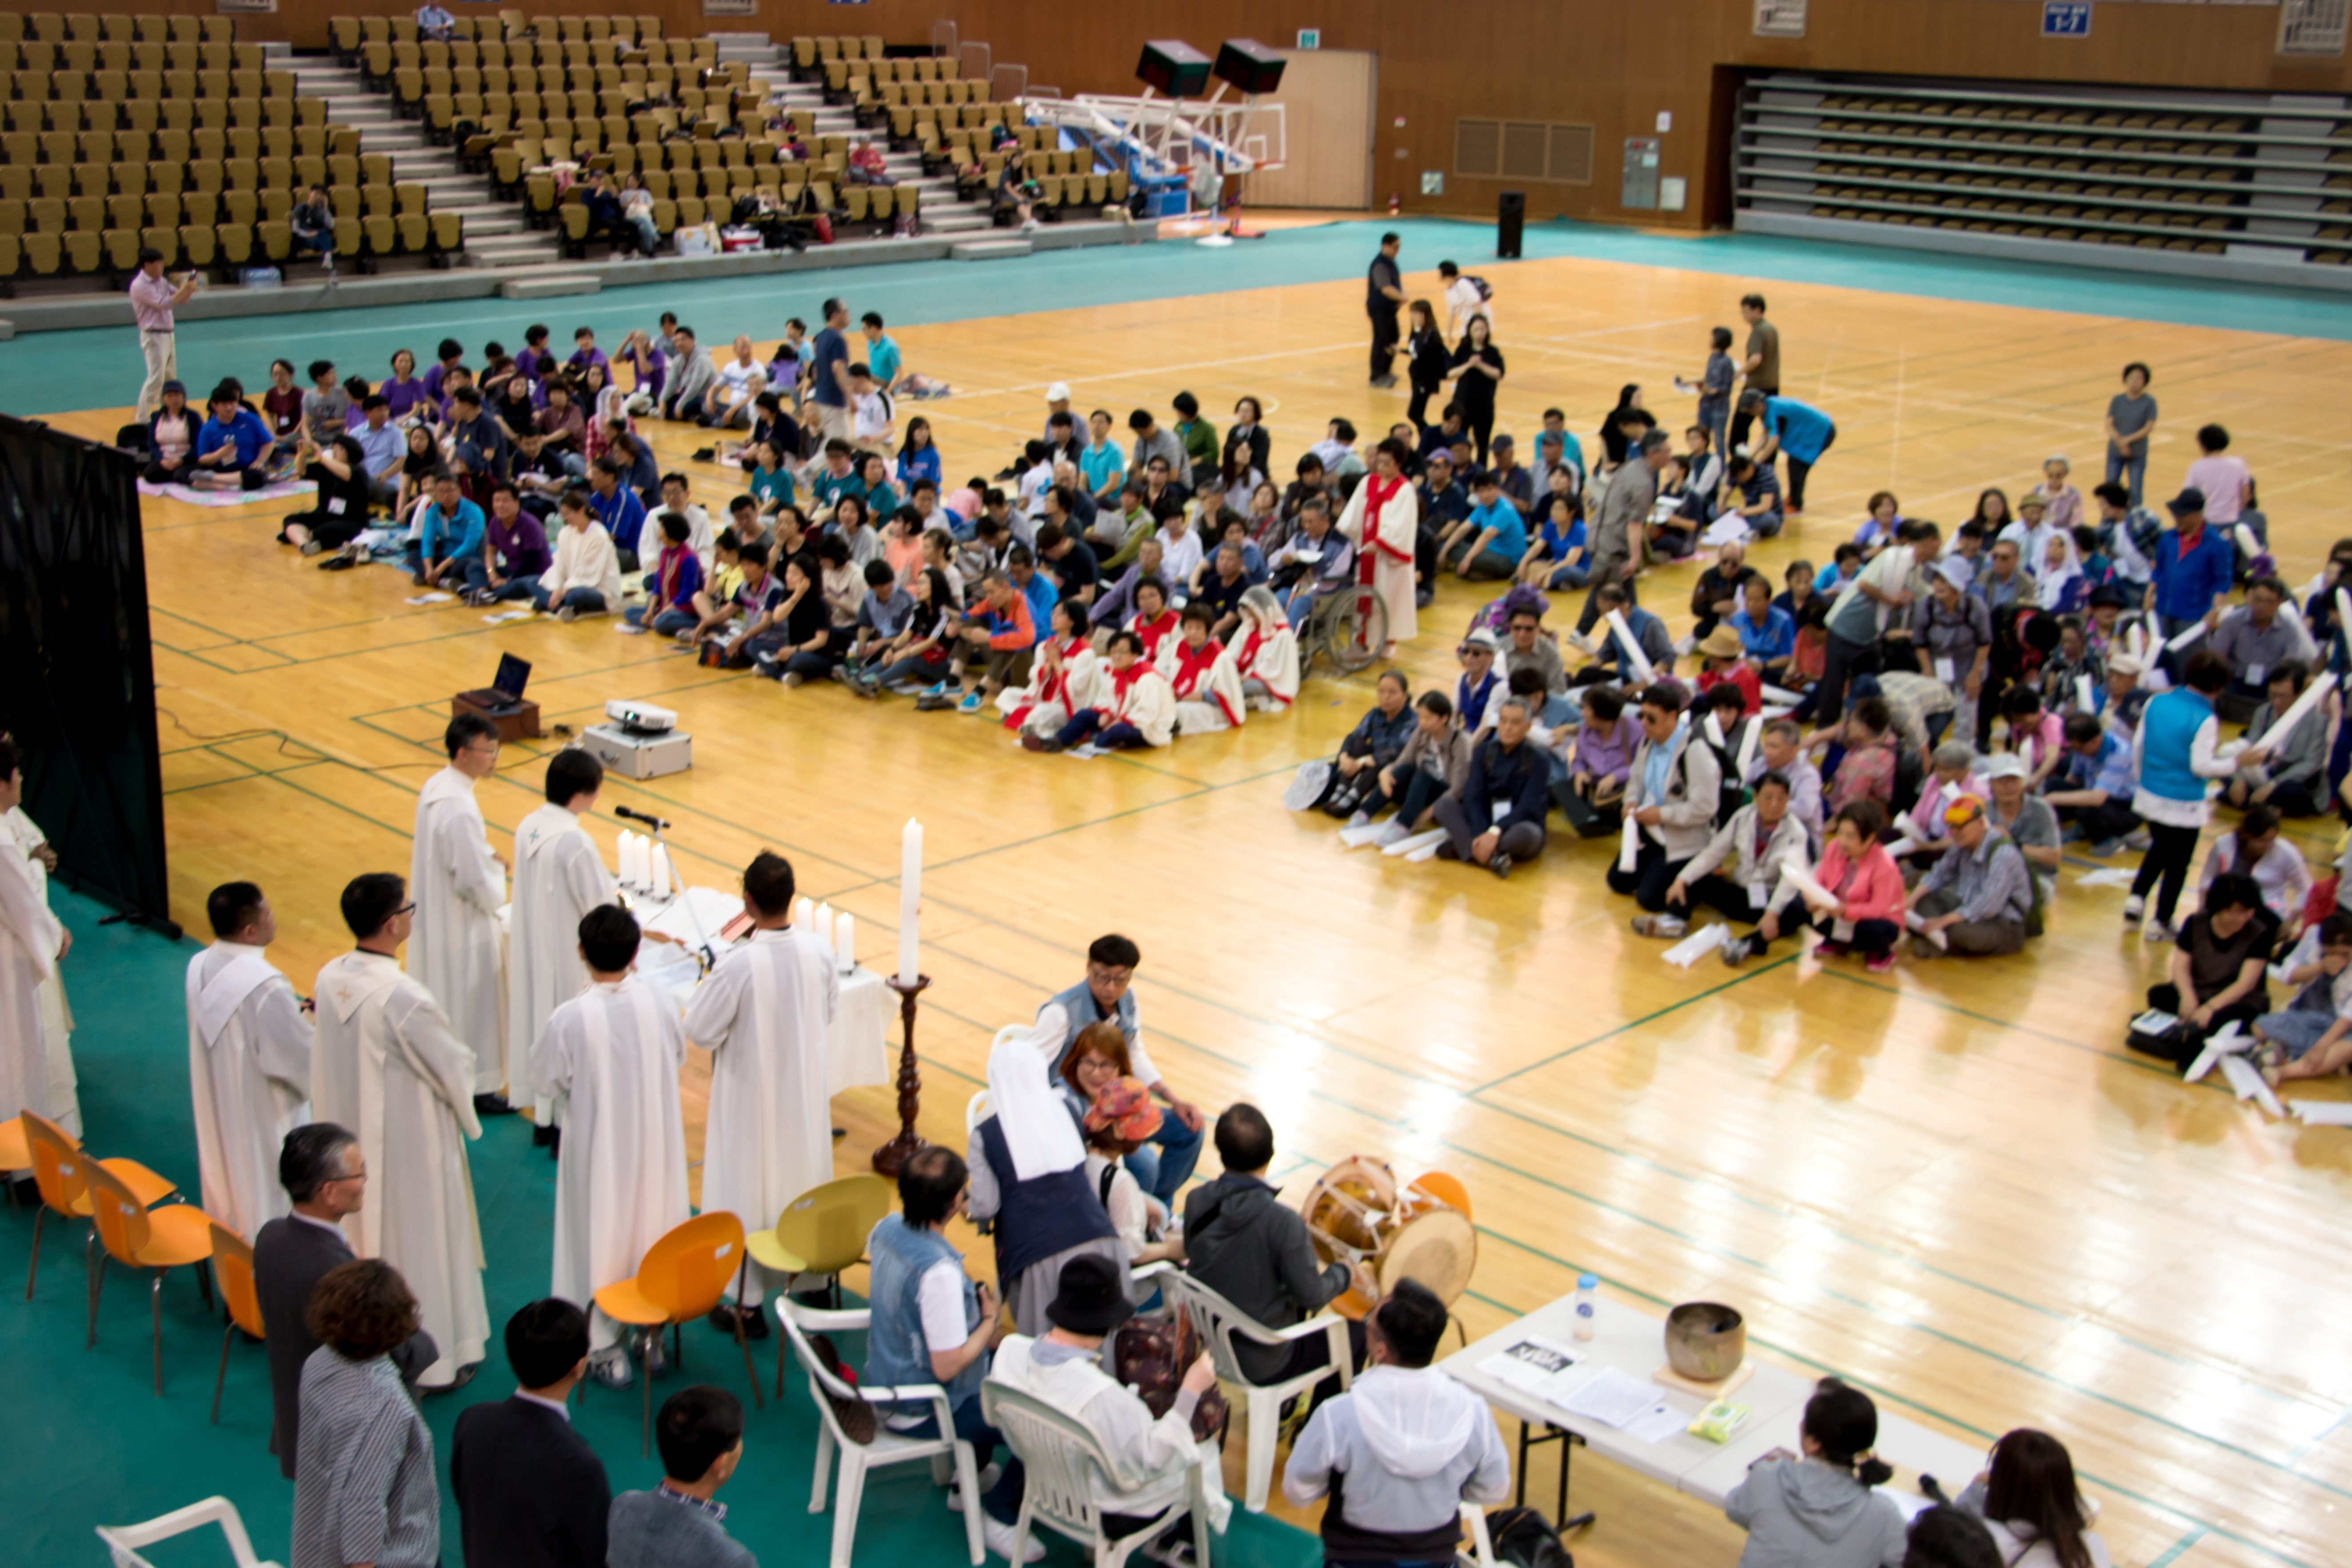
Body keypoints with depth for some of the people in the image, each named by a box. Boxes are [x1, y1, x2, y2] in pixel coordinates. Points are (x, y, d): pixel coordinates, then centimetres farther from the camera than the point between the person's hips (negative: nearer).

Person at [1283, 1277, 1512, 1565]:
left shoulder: (1337, 1417, -30)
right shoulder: (1472, 1412, -23)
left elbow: (1298, 1492, -14)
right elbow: (1494, 1491, -5)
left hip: (1354, 1556, -2)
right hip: (1438, 1555, 2)